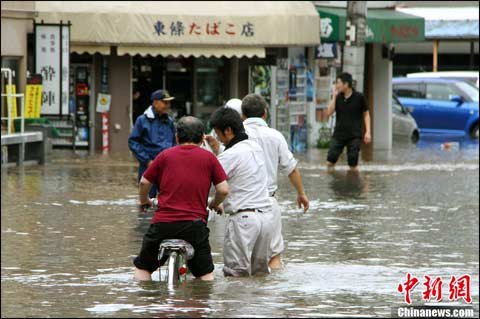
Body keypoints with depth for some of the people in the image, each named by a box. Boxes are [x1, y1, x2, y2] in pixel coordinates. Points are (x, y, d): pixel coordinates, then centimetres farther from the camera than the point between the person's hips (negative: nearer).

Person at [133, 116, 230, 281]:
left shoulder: (166, 155, 8)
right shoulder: (208, 158, 6)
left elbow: (144, 182, 7)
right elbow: (223, 190, 1)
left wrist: (144, 200, 28)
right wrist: (214, 204, 22)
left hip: (163, 223, 0)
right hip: (195, 224, 0)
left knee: (143, 267, 16)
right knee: (205, 273, 13)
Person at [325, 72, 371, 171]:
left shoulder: (359, 97, -5)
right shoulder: (338, 97, 4)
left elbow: (366, 114, 3)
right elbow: (329, 113, -4)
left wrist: (367, 131, -5)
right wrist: (334, 96, -7)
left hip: (354, 136, -3)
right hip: (339, 135, 3)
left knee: (353, 164, -1)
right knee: (330, 161, -2)